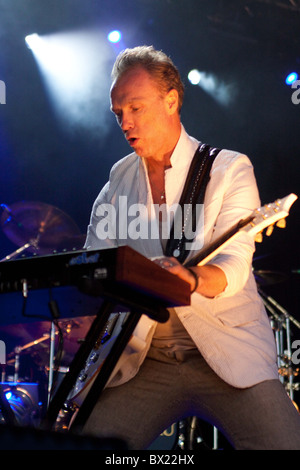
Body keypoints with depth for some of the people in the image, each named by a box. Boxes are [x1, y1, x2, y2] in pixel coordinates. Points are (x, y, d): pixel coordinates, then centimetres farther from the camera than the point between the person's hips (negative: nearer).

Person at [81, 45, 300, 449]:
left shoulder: (230, 169, -1)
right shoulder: (118, 181, 12)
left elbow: (234, 265, -14)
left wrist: (190, 278, -37)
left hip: (229, 356, -3)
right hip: (143, 360, 3)